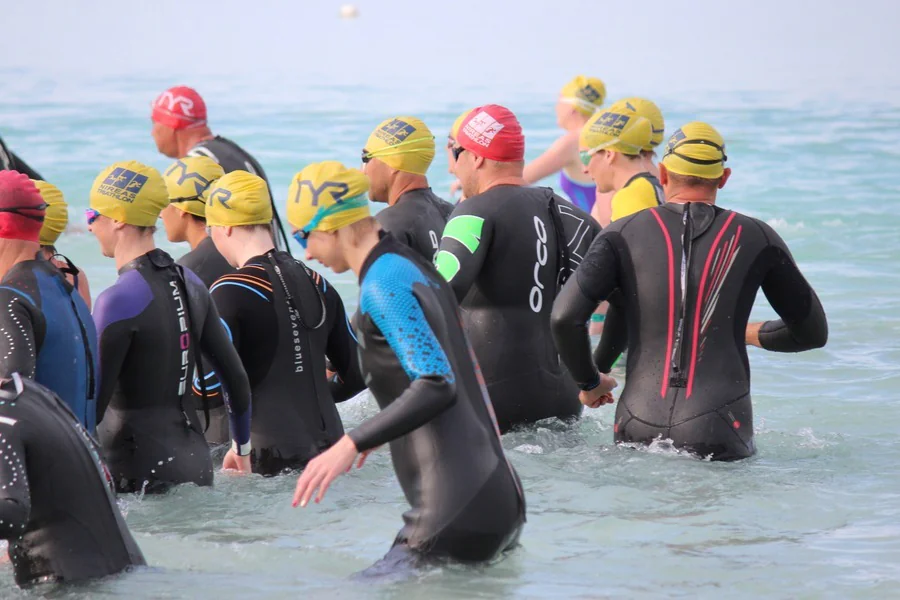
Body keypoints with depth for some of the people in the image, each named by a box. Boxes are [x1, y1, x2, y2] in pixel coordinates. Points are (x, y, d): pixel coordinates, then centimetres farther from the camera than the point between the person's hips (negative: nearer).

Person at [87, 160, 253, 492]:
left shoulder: (119, 300, -15)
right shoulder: (189, 283, 9)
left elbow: (93, 404, -17)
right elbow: (235, 376, 15)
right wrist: (242, 448, 27)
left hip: (143, 474, -8)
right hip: (196, 461, 8)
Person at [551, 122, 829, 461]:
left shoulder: (624, 234, 8)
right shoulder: (756, 238, 10)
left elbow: (565, 317, -4)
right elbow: (813, 332, 20)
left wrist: (589, 382, 14)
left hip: (638, 429, 1)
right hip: (720, 430, -1)